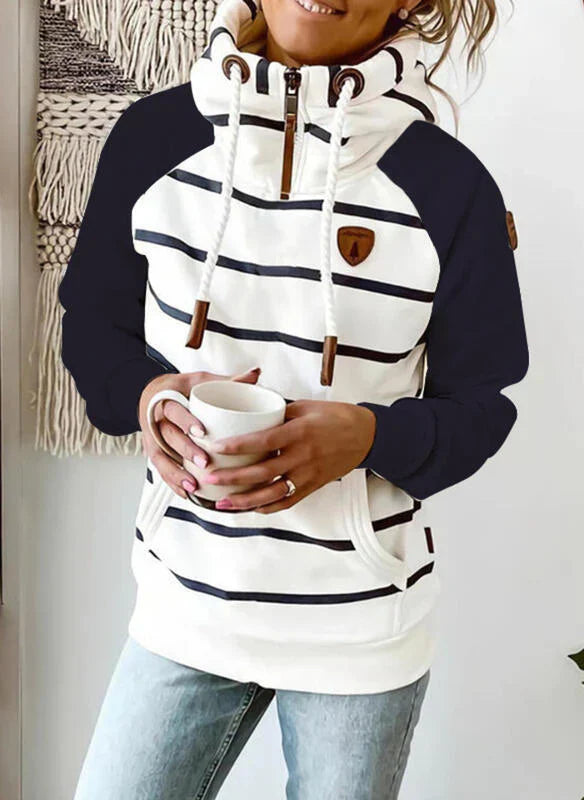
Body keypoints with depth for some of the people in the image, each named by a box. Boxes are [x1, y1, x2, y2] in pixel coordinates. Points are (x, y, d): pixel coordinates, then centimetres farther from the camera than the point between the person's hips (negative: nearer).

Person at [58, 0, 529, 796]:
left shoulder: (450, 185, -11)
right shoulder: (151, 135, -5)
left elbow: (480, 403, -4)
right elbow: (93, 322, 5)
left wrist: (366, 435, -24)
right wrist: (148, 394, -17)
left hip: (362, 623, -1)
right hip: (186, 600, 2)